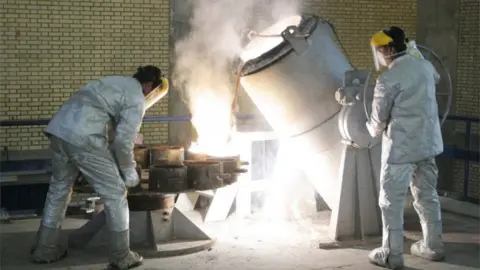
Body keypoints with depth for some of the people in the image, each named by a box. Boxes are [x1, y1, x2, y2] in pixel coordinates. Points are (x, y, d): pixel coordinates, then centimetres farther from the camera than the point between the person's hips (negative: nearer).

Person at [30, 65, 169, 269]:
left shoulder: (116, 82, 27)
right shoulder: (137, 100, 1)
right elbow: (123, 141, -4)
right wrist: (129, 171, 9)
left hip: (58, 128, 9)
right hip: (83, 137, -9)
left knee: (59, 188, 23)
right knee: (115, 193, 4)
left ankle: (44, 250, 30)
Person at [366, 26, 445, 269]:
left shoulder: (388, 79, -18)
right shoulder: (425, 66, 4)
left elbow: (378, 121, -11)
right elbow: (435, 78, 31)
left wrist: (373, 130, 12)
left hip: (401, 147, -7)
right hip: (428, 142, 7)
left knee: (391, 201, 2)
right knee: (427, 195, 17)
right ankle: (433, 246, 27)